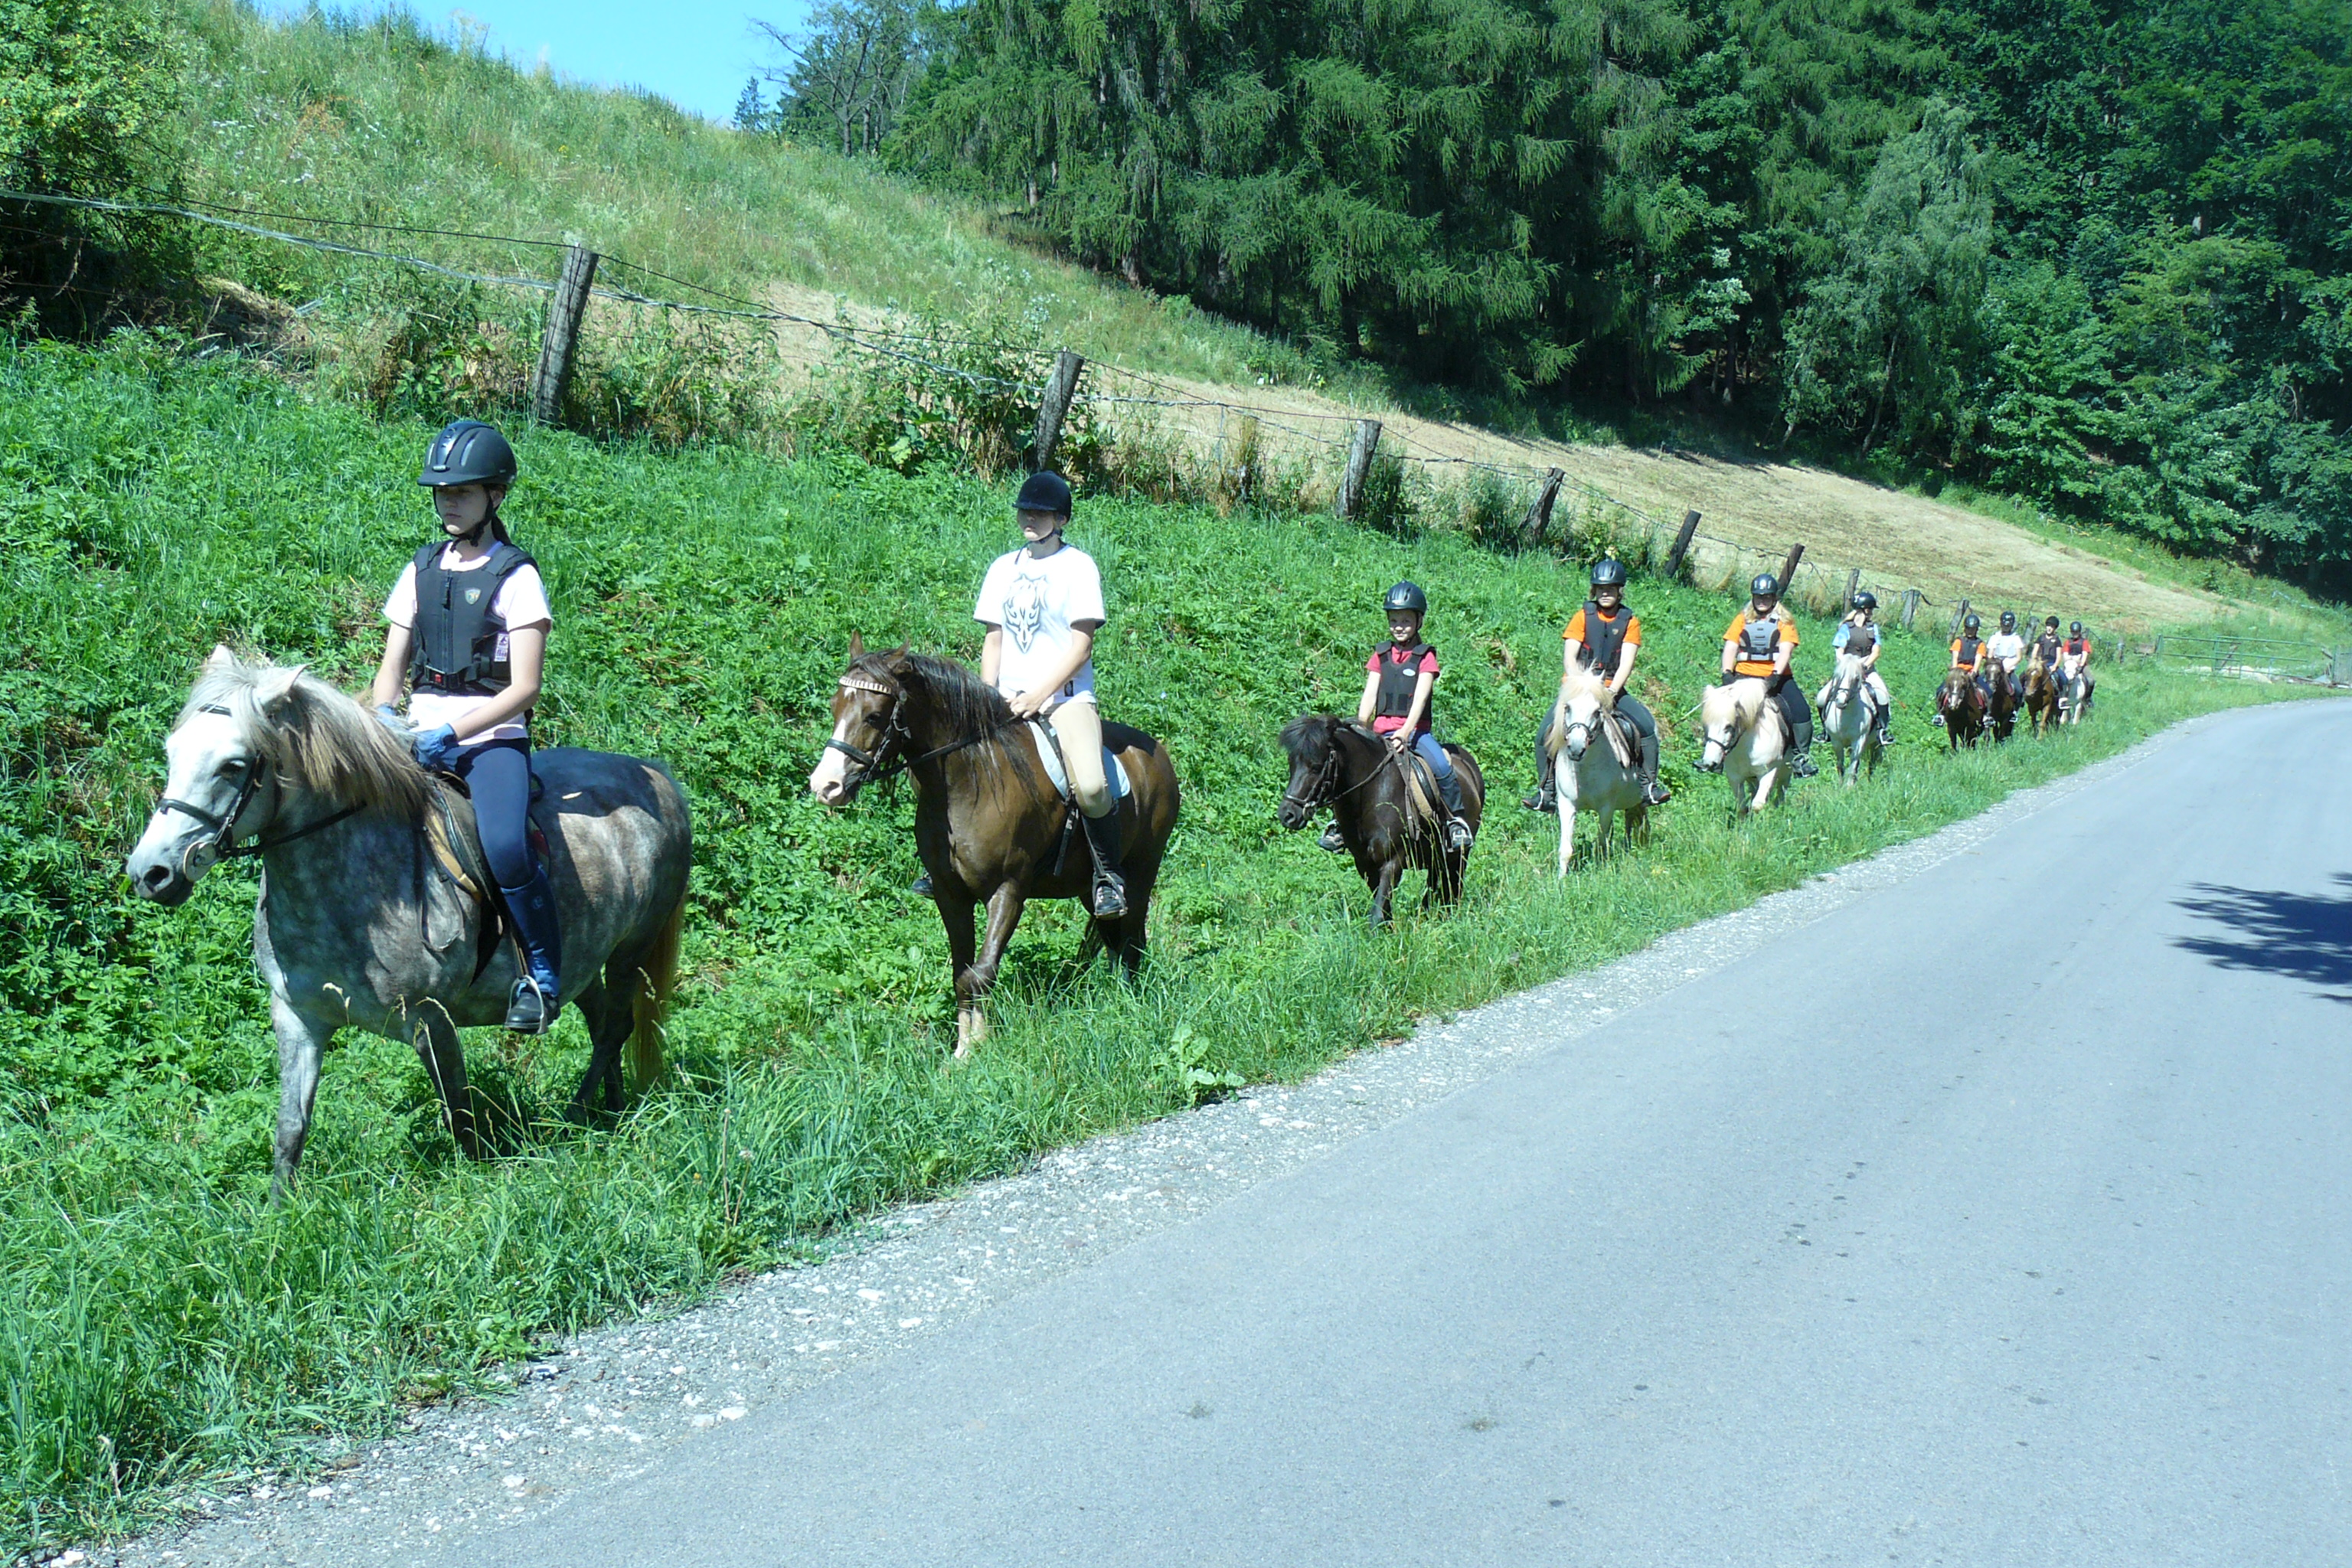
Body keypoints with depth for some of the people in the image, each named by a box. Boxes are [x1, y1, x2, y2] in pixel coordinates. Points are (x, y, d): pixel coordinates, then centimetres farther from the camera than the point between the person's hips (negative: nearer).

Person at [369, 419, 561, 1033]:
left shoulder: (515, 577, -2)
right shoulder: (421, 571, 14)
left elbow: (524, 687, -9)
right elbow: (392, 665, 16)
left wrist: (452, 732, -19)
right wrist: (384, 713, -6)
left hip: (493, 737, -6)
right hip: (421, 736, 6)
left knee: (506, 848, -30)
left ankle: (545, 973, -10)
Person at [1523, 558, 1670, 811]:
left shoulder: (1629, 621, 3)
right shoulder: (1583, 617, 1)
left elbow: (1626, 664, -7)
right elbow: (1569, 658, -7)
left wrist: (1612, 691, -24)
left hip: (1612, 689, 1)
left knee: (1647, 725, -20)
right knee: (1545, 732, -19)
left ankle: (1648, 785, -11)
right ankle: (1546, 792, -10)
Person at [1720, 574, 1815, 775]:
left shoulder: (1784, 621, 5)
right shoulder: (1743, 619, 10)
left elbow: (1785, 650, -8)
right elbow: (1730, 647, 2)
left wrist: (1775, 676, -23)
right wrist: (1727, 674, -14)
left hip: (1776, 677, -1)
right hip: (1744, 676, 1)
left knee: (1801, 712, -18)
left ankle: (1800, 756, -5)